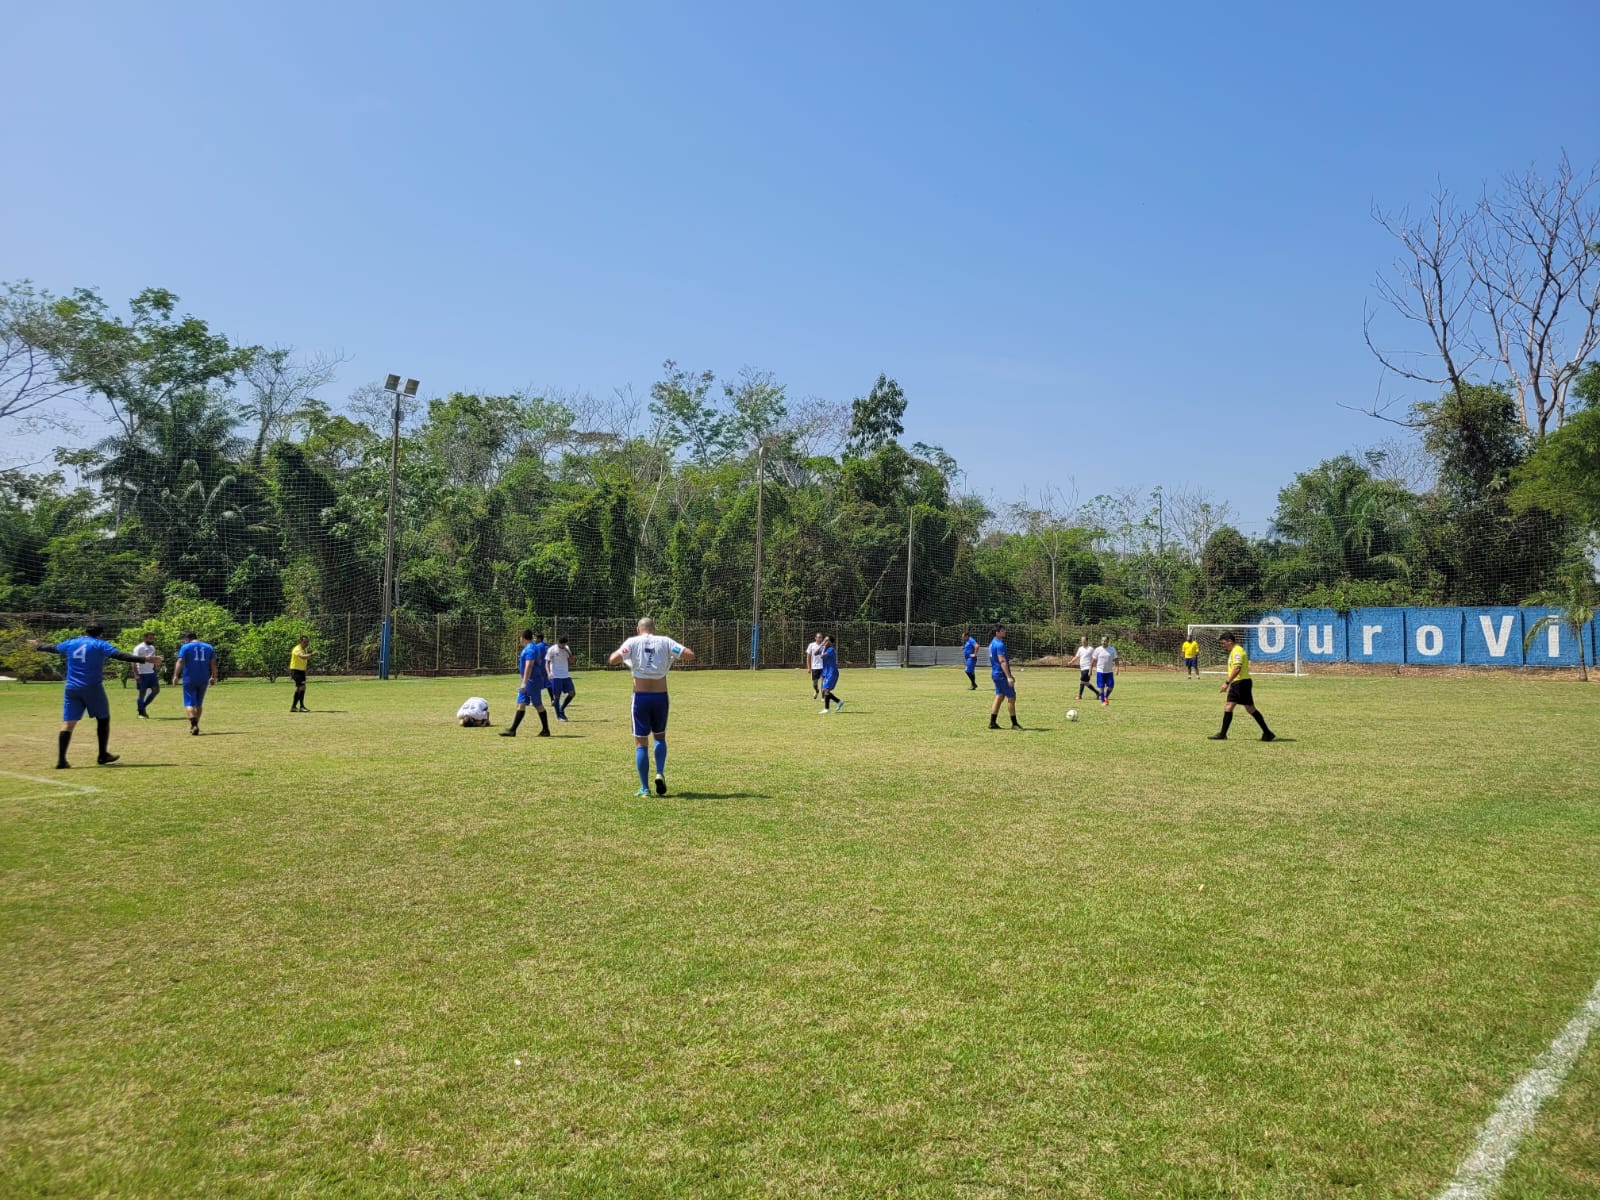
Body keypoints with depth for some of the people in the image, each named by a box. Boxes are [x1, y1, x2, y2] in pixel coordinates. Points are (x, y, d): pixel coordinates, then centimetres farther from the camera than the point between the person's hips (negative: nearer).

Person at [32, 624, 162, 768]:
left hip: (72, 689, 4)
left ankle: (61, 760, -7)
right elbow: (120, 656, -12)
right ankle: (103, 755, 15)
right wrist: (145, 659, -17)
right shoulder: (100, 644, -1)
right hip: (92, 689, -4)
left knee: (68, 723, 1)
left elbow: (52, 647, 30)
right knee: (103, 719, 12)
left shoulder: (70, 643, 12)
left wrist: (37, 645, 52)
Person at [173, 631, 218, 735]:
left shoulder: (185, 647, -1)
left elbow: (180, 662, -11)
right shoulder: (209, 647, 10)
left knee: (189, 703, -3)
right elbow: (213, 663, 7)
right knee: (199, 703, 17)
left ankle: (194, 724, -22)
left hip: (189, 679, -4)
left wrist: (176, 676, -14)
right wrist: (213, 677, 11)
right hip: (203, 680, 4)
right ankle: (194, 725, 23)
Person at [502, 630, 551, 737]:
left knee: (538, 705, -2)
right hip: (528, 682, 10)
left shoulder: (530, 649, -18)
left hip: (533, 681, -10)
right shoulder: (527, 648, 14)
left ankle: (546, 730, 5)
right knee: (521, 703, 7)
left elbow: (529, 667, -26)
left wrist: (524, 683, -31)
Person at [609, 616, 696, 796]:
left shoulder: (633, 642, -1)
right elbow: (690, 655, -5)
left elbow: (613, 660, -14)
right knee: (660, 736, 22)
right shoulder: (665, 642, 2)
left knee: (641, 743, 6)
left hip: (640, 696, -1)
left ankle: (644, 788, 5)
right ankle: (660, 773, 1)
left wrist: (620, 652, 8)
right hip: (660, 696, 1)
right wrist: (676, 656, 14)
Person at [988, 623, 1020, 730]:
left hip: (996, 674, 10)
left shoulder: (993, 643, 15)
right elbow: (1002, 661, -24)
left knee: (999, 697, 11)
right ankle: (1014, 723, 2)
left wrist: (1009, 675, 26)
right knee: (1011, 697, -3)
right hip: (1001, 674, -10)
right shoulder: (1000, 645, -17)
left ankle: (992, 723, 10)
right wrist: (1008, 677, -27)